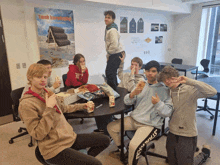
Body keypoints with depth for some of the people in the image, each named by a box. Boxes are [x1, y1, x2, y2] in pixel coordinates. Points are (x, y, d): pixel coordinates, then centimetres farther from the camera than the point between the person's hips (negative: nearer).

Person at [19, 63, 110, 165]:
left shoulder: (48, 93, 6)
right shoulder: (26, 104, -17)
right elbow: (38, 135, -20)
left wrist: (82, 106, 28)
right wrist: (49, 109, -25)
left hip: (70, 137, 8)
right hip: (55, 148, -8)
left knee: (105, 140, 7)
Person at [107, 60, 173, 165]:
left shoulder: (164, 90, -6)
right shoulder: (142, 85, 8)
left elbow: (168, 112, -7)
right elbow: (127, 102, 4)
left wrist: (159, 103, -25)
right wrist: (133, 93, -16)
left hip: (150, 124, -6)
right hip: (134, 119, 6)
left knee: (133, 146, -26)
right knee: (110, 127, 8)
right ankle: (121, 148, 31)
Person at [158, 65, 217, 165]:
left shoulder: (189, 90, -18)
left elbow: (213, 92, -32)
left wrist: (189, 81, -35)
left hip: (187, 135, -6)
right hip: (172, 133, 6)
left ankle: (205, 153, 35)